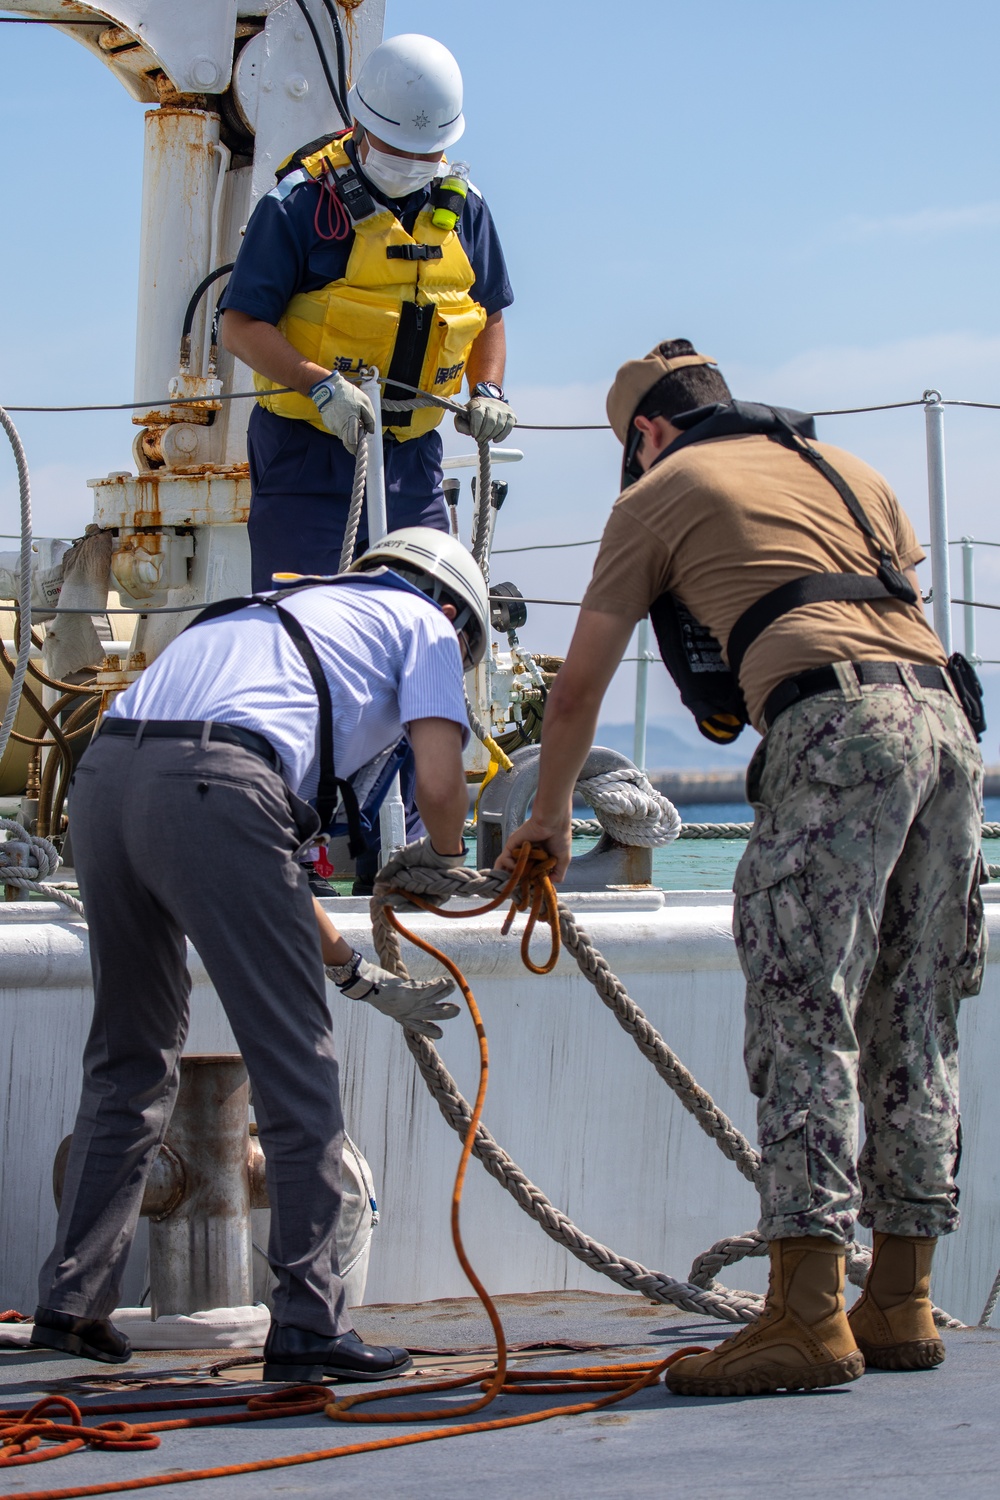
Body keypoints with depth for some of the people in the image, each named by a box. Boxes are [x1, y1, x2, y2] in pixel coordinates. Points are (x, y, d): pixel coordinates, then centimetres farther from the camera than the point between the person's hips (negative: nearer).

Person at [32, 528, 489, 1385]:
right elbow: (439, 781, 5)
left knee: (130, 1056, 21)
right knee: (297, 1065, 1)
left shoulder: (286, 615, 40)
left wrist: (362, 978, 44)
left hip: (106, 771, 7)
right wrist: (441, 858, 27)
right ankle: (309, 1326, 1)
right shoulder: (423, 623, 22)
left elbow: (262, 868, 40)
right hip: (214, 788, -7)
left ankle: (72, 1302, 23)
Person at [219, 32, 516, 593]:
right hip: (308, 455, -5)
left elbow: (489, 315, 20)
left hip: (411, 458, 5)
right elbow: (242, 326, -11)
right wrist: (321, 384, -25)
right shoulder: (302, 203, -9)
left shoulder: (462, 206, 7)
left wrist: (487, 390, 1)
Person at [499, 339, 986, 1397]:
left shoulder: (660, 494, 15)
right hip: (945, 714, 6)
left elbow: (577, 692, 18)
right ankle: (900, 1305, 12)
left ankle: (807, 1316, -17)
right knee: (912, 1031, 10)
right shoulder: (846, 468, 30)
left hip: (838, 721, -6)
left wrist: (548, 815, 32)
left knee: (805, 1019, -10)